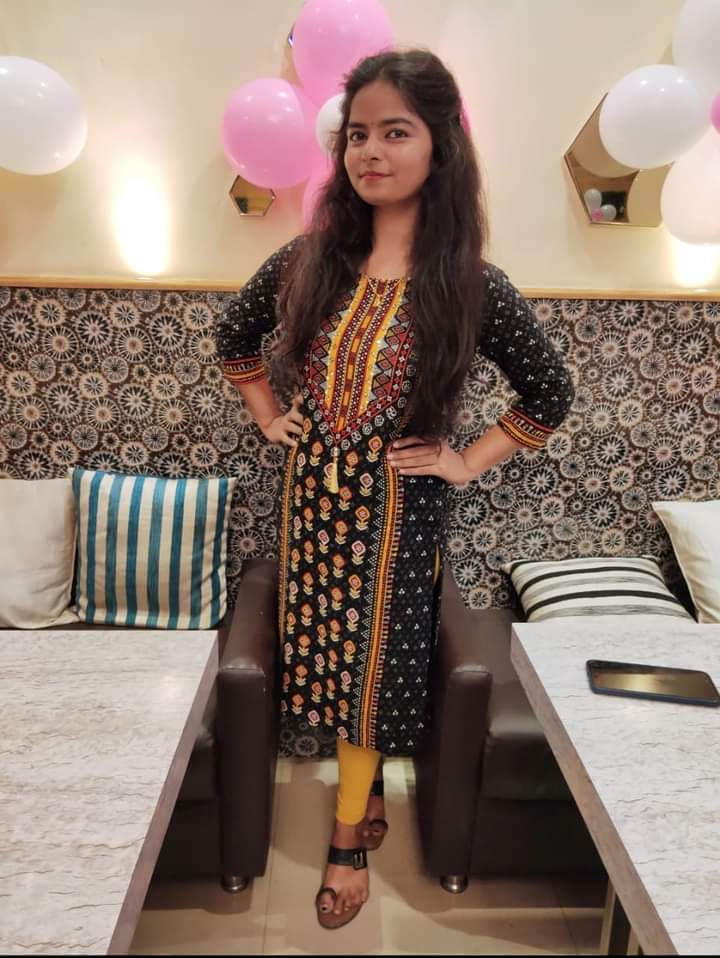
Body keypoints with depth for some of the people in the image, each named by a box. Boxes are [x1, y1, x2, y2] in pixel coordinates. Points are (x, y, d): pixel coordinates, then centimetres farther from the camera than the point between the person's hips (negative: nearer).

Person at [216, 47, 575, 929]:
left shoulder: (468, 284, -11)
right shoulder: (309, 259, -3)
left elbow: (549, 392, -1)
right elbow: (234, 335, 14)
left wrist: (466, 462, -3)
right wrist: (268, 417, 8)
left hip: (395, 505, -3)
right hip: (312, 494, 4)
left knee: (371, 658, 10)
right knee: (324, 648, 17)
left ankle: (348, 838, 33)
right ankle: (367, 782, 46)